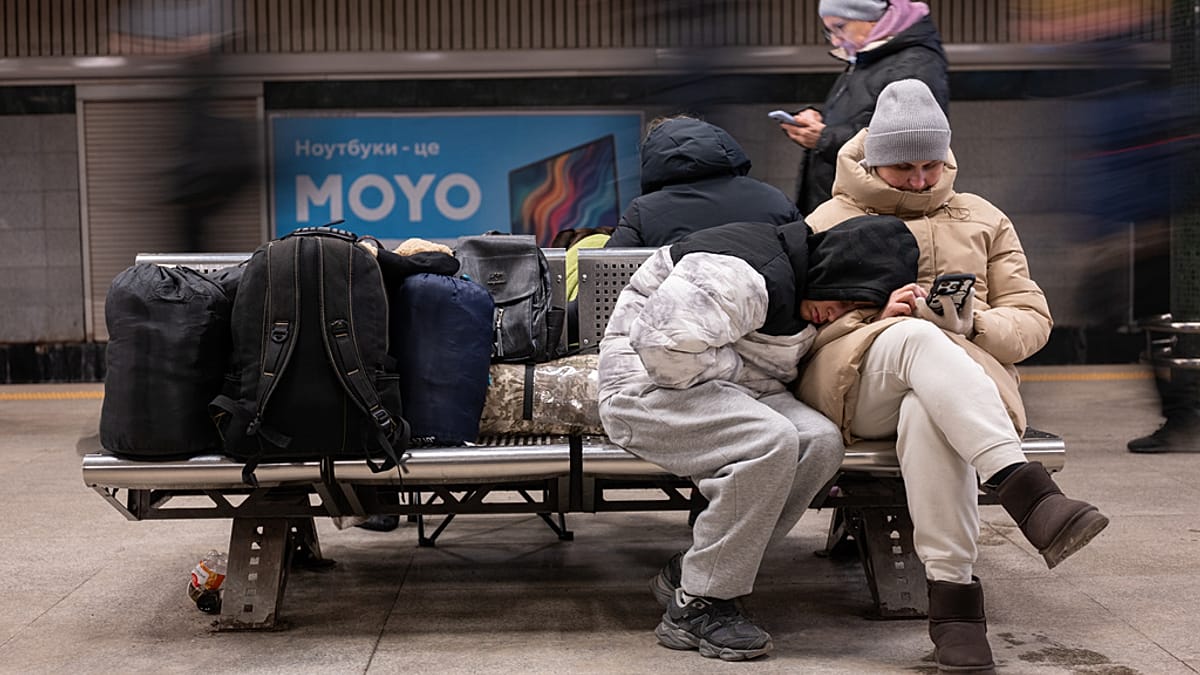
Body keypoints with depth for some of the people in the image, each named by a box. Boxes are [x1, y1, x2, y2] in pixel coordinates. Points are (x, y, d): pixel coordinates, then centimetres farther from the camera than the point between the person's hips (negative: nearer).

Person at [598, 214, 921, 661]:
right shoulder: (751, 276, -23)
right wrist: (741, 369, -14)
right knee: (771, 440, -32)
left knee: (821, 441, -16)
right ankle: (696, 606, -18)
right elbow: (664, 344, -30)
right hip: (649, 387, -9)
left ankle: (685, 573, -8)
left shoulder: (810, 298, 11)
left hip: (728, 389, 9)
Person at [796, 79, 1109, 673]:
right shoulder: (829, 222, 20)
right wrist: (878, 315, -11)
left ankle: (952, 593, -43)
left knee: (927, 413, -40)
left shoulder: (984, 221, 25)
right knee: (916, 338, -39)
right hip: (855, 383, -1)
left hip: (961, 375, 1)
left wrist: (975, 323, -7)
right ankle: (1029, 494, -54)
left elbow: (1032, 319, 16)